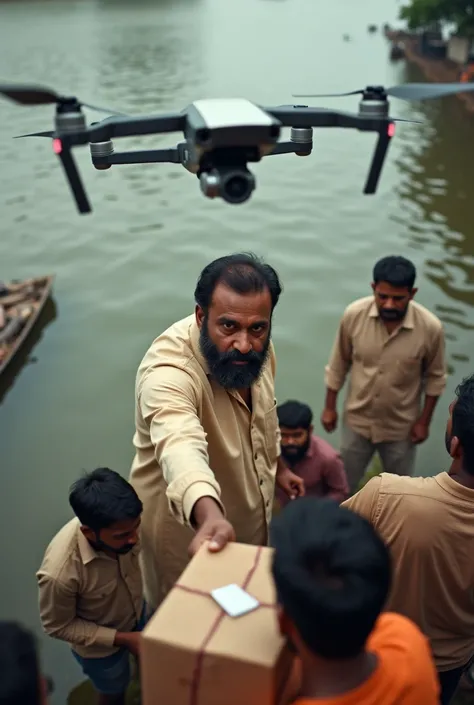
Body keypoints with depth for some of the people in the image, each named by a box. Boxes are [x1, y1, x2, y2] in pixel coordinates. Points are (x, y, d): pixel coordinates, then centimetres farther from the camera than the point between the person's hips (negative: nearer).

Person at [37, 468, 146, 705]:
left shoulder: (120, 527, -29)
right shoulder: (59, 571, -43)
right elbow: (57, 626, -24)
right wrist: (122, 639, -25)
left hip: (136, 612, 5)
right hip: (100, 646, -4)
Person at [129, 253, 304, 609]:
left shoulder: (255, 347, -13)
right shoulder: (166, 371, -38)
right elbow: (181, 447, -57)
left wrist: (278, 465, 16)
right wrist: (210, 515, -73)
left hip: (249, 508, 7)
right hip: (186, 521, -6)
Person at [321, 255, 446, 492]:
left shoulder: (430, 327, -24)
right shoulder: (354, 314, -21)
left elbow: (435, 377, -7)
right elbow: (338, 364, -5)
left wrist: (424, 420, -3)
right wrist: (330, 406, 1)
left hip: (401, 426, -1)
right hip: (357, 419, 1)